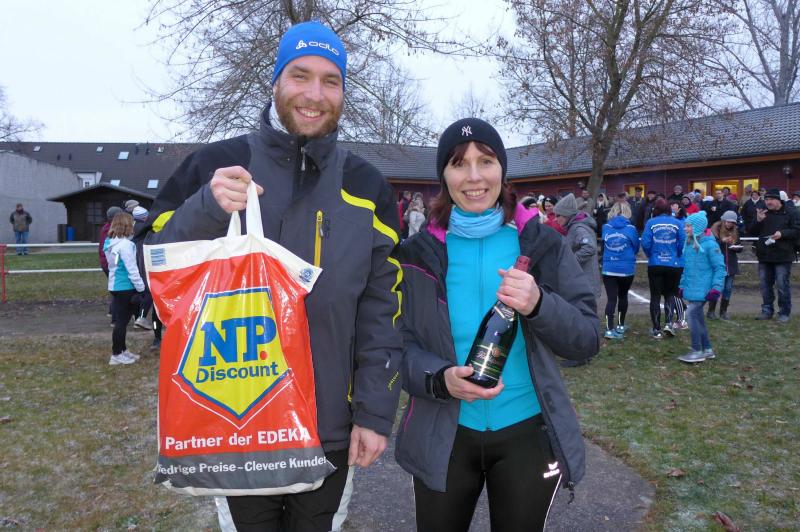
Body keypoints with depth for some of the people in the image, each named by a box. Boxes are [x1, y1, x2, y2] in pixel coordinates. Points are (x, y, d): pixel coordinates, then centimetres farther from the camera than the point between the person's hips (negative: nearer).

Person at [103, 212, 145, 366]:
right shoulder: (125, 244, -18)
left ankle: (122, 350, 27)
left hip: (115, 285, 9)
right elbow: (131, 268, -19)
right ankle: (116, 355, 4)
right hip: (124, 287, -9)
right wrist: (141, 287, -15)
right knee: (122, 320, -2)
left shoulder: (110, 243, 10)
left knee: (121, 319, 17)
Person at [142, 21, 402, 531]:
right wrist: (207, 209, -21)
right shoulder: (217, 164, -4)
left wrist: (375, 412, -4)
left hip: (330, 427, 1)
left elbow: (381, 309, 0)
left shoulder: (367, 187, 0)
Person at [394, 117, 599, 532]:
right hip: (443, 435, 1)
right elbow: (398, 344, -4)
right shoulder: (418, 253, -5)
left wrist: (539, 305, -26)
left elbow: (588, 340, -6)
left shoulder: (542, 244, -5)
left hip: (527, 433, 0)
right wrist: (440, 378, -24)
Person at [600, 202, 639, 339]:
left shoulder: (605, 227, -3)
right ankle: (621, 325, 31)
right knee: (623, 296, 18)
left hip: (609, 268, 0)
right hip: (626, 268, 0)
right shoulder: (631, 229, -7)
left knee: (611, 298, -2)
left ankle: (610, 329, -12)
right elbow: (636, 248, 5)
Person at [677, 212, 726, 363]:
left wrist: (716, 288, -17)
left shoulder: (709, 244, -13)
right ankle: (707, 349, 25)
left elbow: (720, 267, -12)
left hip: (702, 289, -8)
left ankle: (697, 352, -4)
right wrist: (683, 285, 18)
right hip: (691, 288, 8)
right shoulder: (689, 244, 10)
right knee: (698, 318, 13)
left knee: (691, 314, -13)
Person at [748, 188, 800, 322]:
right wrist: (758, 221, -9)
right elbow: (751, 232, 8)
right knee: (765, 285, 9)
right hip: (764, 256, 5)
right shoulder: (763, 214, 11)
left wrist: (782, 233, -20)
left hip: (783, 257, -5)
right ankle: (767, 310, 20)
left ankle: (784, 312, 8)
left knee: (783, 285, -2)